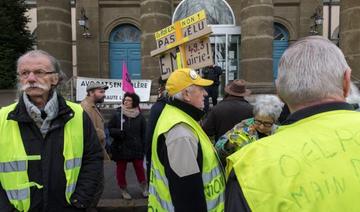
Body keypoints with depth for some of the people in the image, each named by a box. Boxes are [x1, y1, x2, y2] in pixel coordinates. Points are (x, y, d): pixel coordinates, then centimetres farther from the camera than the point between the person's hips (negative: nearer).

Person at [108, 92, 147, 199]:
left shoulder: (140, 116, 0)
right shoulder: (117, 115, -3)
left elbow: (144, 133, 2)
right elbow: (109, 128, 2)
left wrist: (143, 148, -1)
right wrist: (118, 132, -18)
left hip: (136, 148, 0)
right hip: (120, 148, 0)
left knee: (139, 167, 7)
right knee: (121, 169, 10)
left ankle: (144, 186, 28)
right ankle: (123, 189, 29)